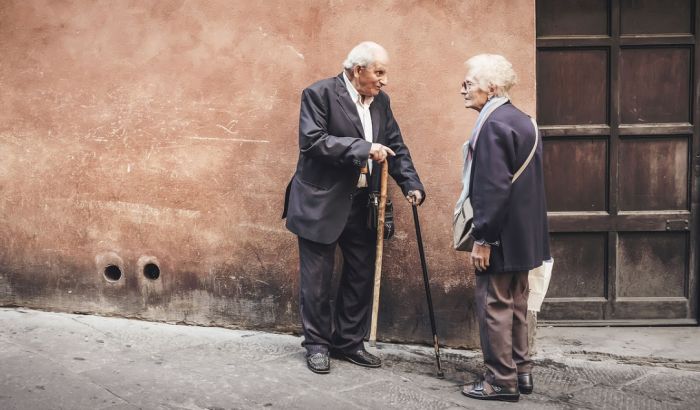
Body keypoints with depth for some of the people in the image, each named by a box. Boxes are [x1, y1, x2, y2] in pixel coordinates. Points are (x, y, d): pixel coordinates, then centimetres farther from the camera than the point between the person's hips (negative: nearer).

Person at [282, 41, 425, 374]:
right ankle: (317, 344, 19)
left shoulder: (380, 101, 9)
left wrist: (411, 185, -4)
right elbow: (312, 140, -22)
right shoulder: (319, 94, -10)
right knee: (317, 278, 4)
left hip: (363, 205, 6)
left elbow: (396, 147, 11)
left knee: (361, 276, 12)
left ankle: (349, 342, 26)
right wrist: (363, 148, -26)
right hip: (322, 203, -6)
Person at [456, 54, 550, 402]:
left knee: (494, 306, 0)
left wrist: (482, 239, -19)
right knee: (515, 304, 17)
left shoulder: (493, 125, -18)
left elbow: (494, 188, -24)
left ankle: (501, 381, 7)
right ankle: (521, 371, 26)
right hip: (523, 234, 10)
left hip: (501, 236, -10)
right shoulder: (523, 121, 12)